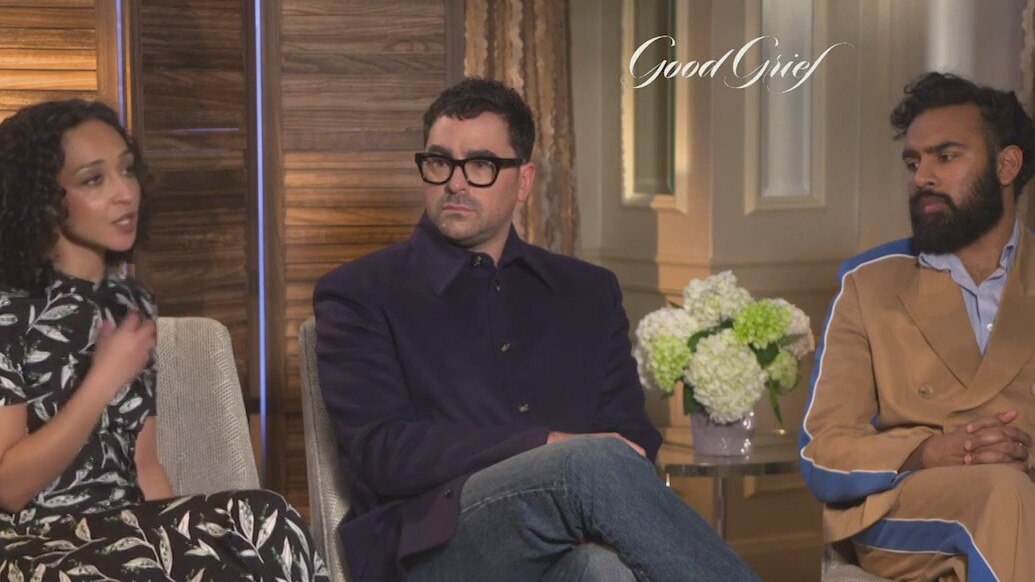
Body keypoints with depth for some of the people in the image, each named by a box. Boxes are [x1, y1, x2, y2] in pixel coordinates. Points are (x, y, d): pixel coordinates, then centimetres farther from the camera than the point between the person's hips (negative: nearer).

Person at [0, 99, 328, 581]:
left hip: (128, 533, 6)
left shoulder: (130, 301, 12)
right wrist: (104, 381, -13)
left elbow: (144, 463, 10)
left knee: (268, 523, -25)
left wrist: (183, 532, -7)